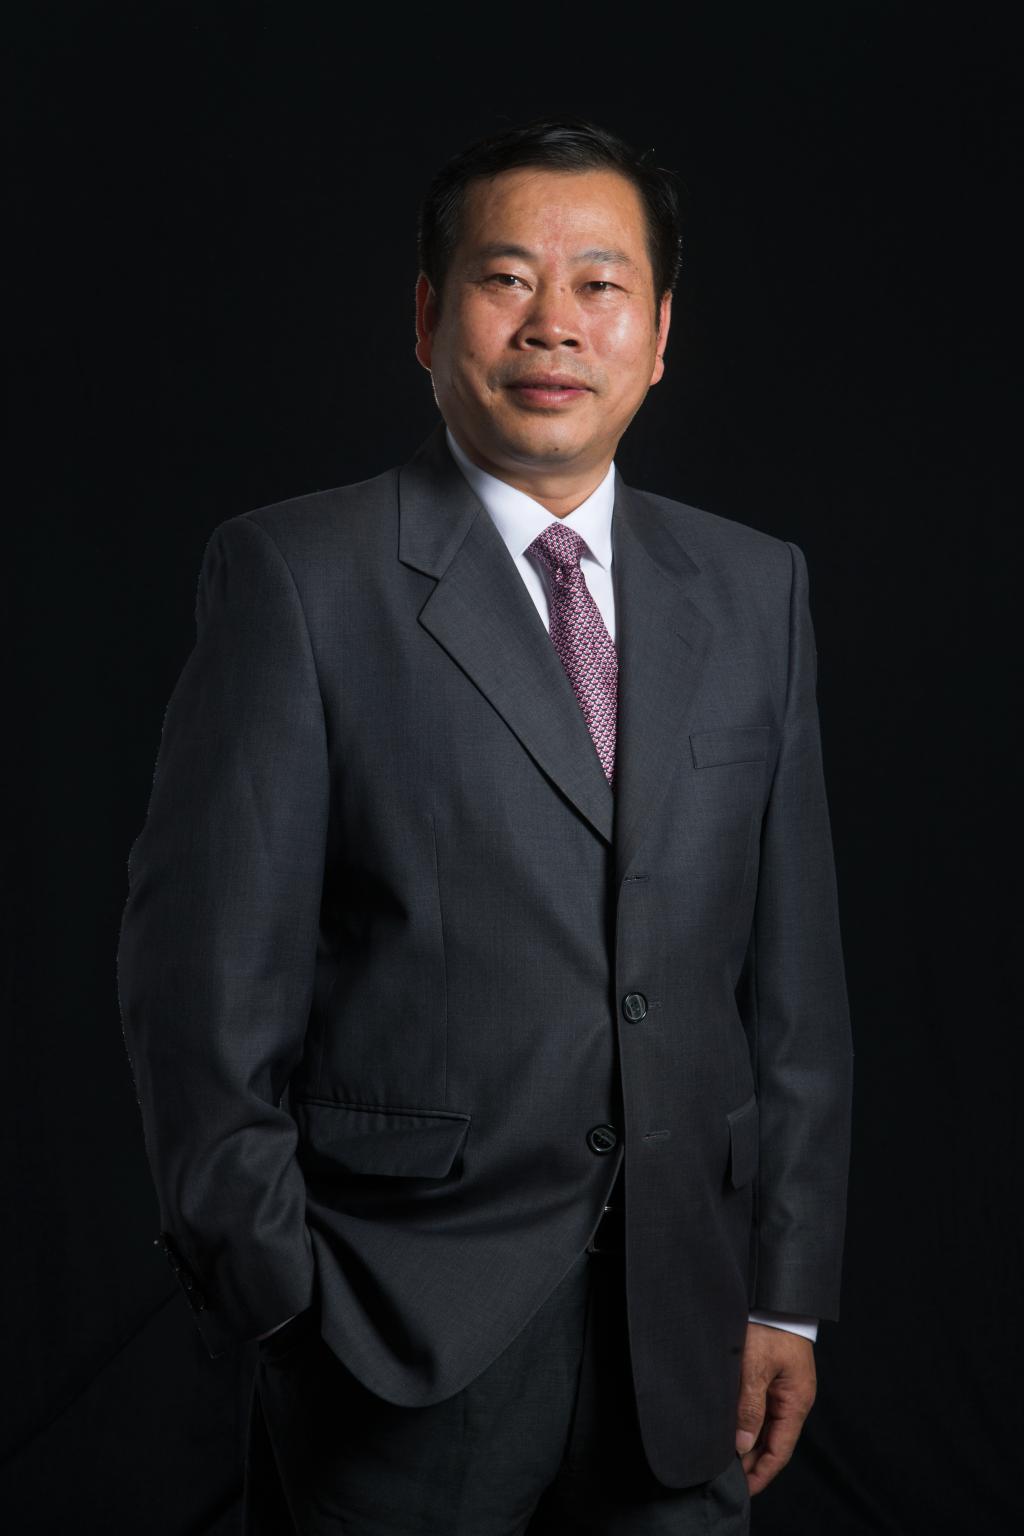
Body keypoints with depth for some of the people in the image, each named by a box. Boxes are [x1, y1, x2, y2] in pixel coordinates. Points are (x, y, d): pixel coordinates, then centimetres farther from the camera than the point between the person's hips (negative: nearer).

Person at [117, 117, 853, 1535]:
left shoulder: (755, 588, 6)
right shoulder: (296, 576, -7)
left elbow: (795, 962, 6)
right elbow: (204, 974, -8)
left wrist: (789, 1290, 4)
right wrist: (273, 1300, -7)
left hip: (684, 1326, 4)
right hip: (409, 1330, -4)